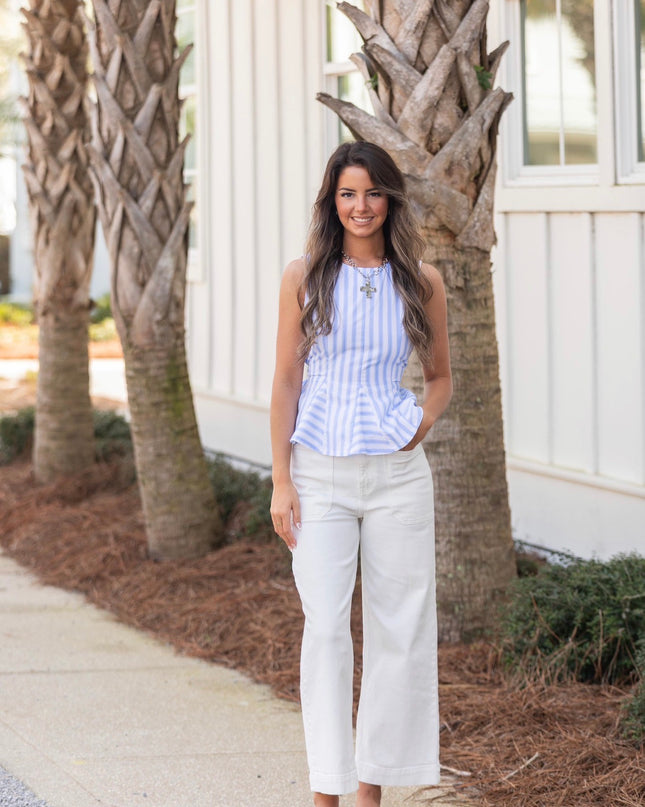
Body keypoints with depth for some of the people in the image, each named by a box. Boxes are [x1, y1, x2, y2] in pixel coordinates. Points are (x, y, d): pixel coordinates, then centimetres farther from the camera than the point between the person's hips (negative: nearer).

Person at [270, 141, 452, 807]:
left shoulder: (420, 281, 5)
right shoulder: (304, 277, 1)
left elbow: (440, 376, 16)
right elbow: (287, 381, 2)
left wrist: (422, 423, -4)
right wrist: (281, 480, -3)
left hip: (396, 475, 2)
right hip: (321, 475, -2)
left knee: (399, 627, 4)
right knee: (325, 627, -5)